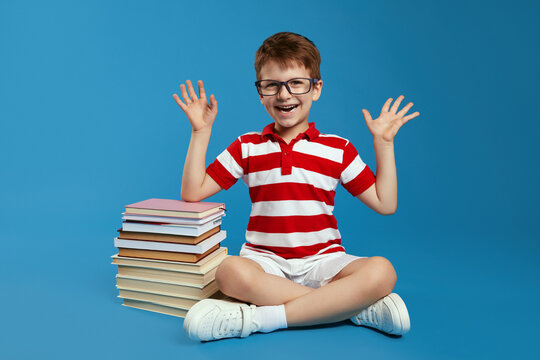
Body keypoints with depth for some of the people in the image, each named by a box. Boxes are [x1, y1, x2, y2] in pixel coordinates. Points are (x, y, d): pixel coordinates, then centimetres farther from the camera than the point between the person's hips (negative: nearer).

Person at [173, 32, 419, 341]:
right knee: (231, 271, -34)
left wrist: (384, 143, 2)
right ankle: (355, 308, -23)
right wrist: (201, 132, 2)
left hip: (323, 260, 1)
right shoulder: (246, 147, 7)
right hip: (265, 261, 0)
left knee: (382, 272, -28)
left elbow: (385, 204, 6)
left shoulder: (338, 149, 6)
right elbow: (192, 193, 5)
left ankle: (256, 318, -27)